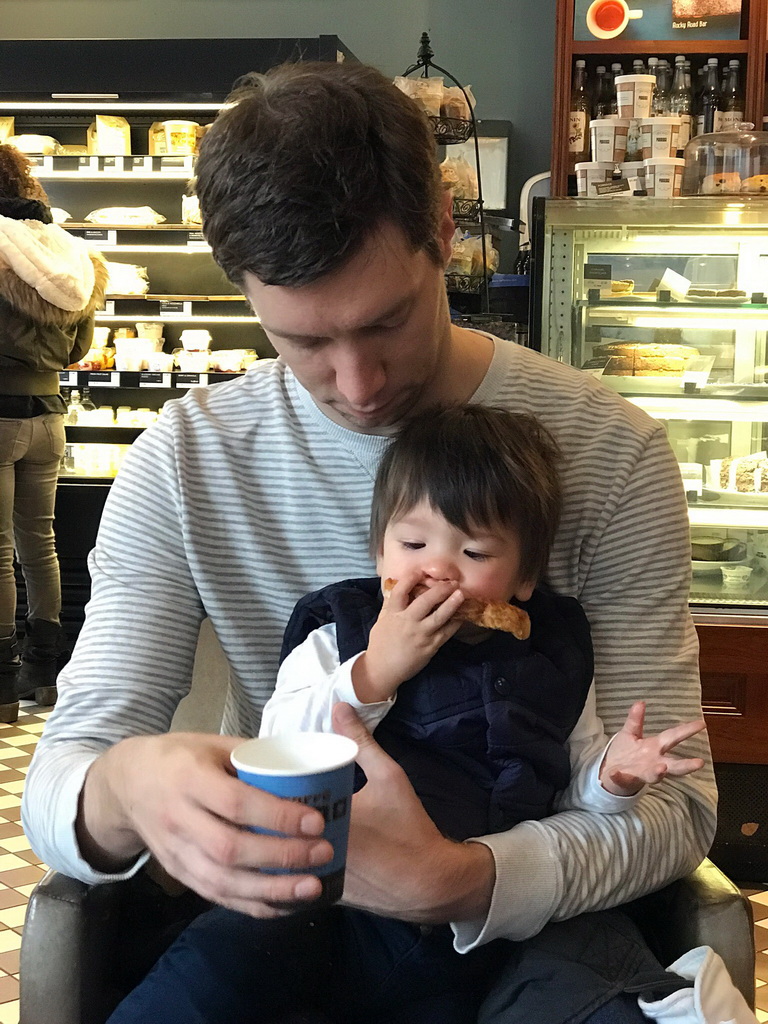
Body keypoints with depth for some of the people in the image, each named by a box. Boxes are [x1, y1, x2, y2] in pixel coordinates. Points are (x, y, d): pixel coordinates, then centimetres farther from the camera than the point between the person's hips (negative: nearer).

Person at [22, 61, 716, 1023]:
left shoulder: (611, 453, -11)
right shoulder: (185, 462, -7)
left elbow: (672, 802, -12)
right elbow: (59, 780, -8)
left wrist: (460, 881, -33)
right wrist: (120, 791, -35)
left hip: (522, 929, 0)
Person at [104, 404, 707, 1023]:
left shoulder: (551, 657, 9)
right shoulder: (336, 638, 4)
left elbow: (571, 788, 17)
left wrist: (613, 775, -5)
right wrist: (375, 671, -17)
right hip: (338, 906, -2)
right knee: (218, 962, -26)